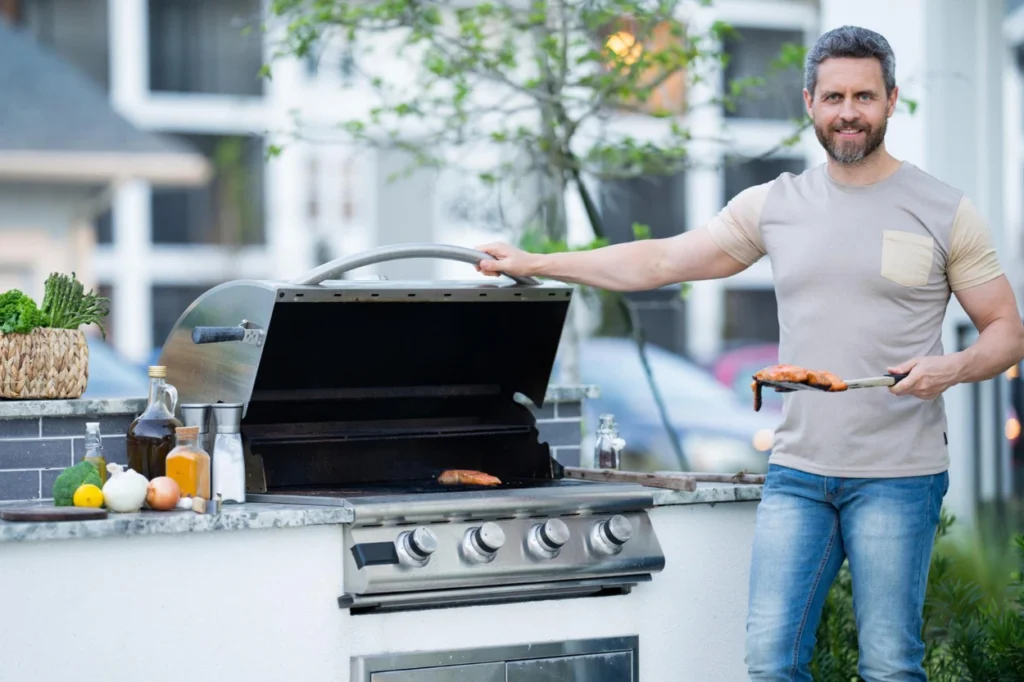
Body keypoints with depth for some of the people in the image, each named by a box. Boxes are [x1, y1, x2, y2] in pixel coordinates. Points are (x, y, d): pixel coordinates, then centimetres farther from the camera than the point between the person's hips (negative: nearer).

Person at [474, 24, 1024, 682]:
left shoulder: (944, 211, 1)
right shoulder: (775, 205, 9)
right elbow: (660, 260, 13)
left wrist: (951, 368, -17)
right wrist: (532, 263, 12)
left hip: (897, 478, -3)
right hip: (797, 472, 3)